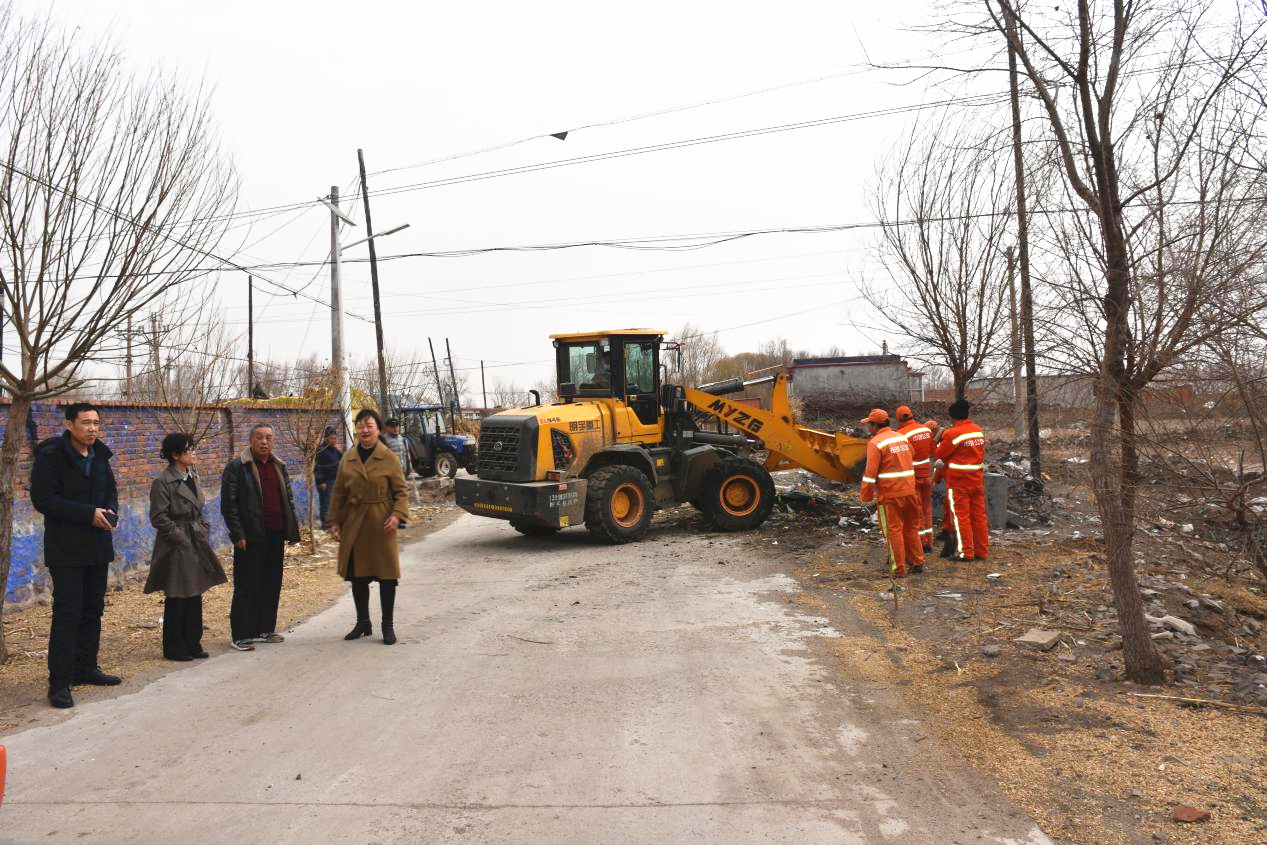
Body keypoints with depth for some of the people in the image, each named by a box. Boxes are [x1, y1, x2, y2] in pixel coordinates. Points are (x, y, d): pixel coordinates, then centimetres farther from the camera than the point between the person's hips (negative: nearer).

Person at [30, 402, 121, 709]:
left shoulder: (100, 455, 9)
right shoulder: (51, 455, -11)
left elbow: (111, 491, 18)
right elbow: (42, 499, -16)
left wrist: (111, 513, -4)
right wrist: (88, 514, -22)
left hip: (98, 546, 7)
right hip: (66, 549, -7)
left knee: (92, 610, 13)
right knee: (67, 613, -8)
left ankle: (86, 668, 25)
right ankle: (60, 682, -2)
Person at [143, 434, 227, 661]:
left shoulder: (192, 476, 11)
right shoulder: (163, 481, -13)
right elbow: (159, 518, -15)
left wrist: (204, 533, 10)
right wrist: (180, 538, -16)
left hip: (196, 544, 8)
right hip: (176, 548, -8)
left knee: (195, 595, 11)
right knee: (176, 599, 1)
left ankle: (192, 643, 20)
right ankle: (174, 648, 13)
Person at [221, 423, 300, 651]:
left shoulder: (279, 467, 14)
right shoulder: (236, 467, -5)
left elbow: (288, 499, 19)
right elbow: (228, 504, -8)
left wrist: (292, 530, 11)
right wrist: (238, 534, -14)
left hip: (275, 536, 6)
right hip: (251, 538, -6)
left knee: (272, 584, 11)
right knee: (247, 587, -1)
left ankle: (265, 629, 23)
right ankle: (242, 635, 7)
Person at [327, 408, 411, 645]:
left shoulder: (389, 458, -4)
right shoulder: (348, 459, 6)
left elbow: (401, 491, -4)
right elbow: (339, 493, 10)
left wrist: (397, 515, -19)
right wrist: (334, 522, 4)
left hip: (381, 525, -4)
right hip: (354, 525, 4)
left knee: (386, 576, 1)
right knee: (357, 576, 11)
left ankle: (388, 626, 13)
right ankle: (363, 623, 27)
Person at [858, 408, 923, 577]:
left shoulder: (875, 443, -11)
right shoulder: (902, 437, 10)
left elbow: (871, 472, -14)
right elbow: (911, 455, 17)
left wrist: (865, 495, -6)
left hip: (889, 494, -6)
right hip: (909, 491, 6)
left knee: (894, 530, 3)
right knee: (911, 527, 18)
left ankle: (899, 569, 7)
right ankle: (917, 563, 25)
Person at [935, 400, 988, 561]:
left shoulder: (952, 433, -16)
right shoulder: (978, 430, 6)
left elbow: (940, 454, -7)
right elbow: (981, 451, 12)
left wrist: (941, 438, 9)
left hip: (959, 481, -6)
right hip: (977, 479, 6)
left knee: (961, 516, 1)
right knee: (979, 514, 11)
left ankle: (965, 552, 3)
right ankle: (982, 550, 16)